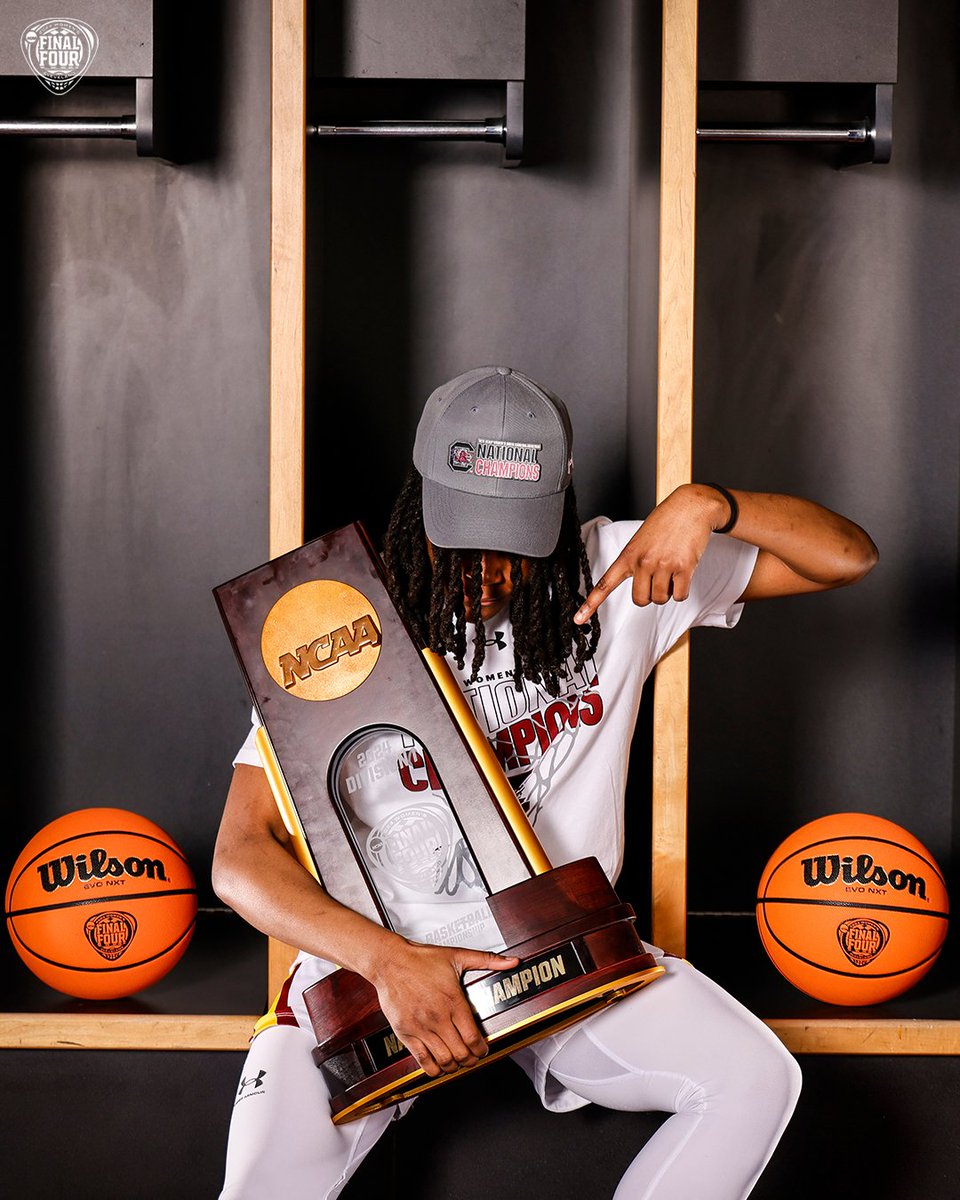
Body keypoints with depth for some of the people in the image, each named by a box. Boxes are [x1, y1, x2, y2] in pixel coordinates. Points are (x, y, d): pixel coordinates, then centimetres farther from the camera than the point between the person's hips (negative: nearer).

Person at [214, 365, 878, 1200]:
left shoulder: (612, 576, -4)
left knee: (756, 1080, -20)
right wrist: (387, 960, -32)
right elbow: (241, 855, -16)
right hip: (371, 955, -2)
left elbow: (848, 557, -3)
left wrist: (707, 504, -22)